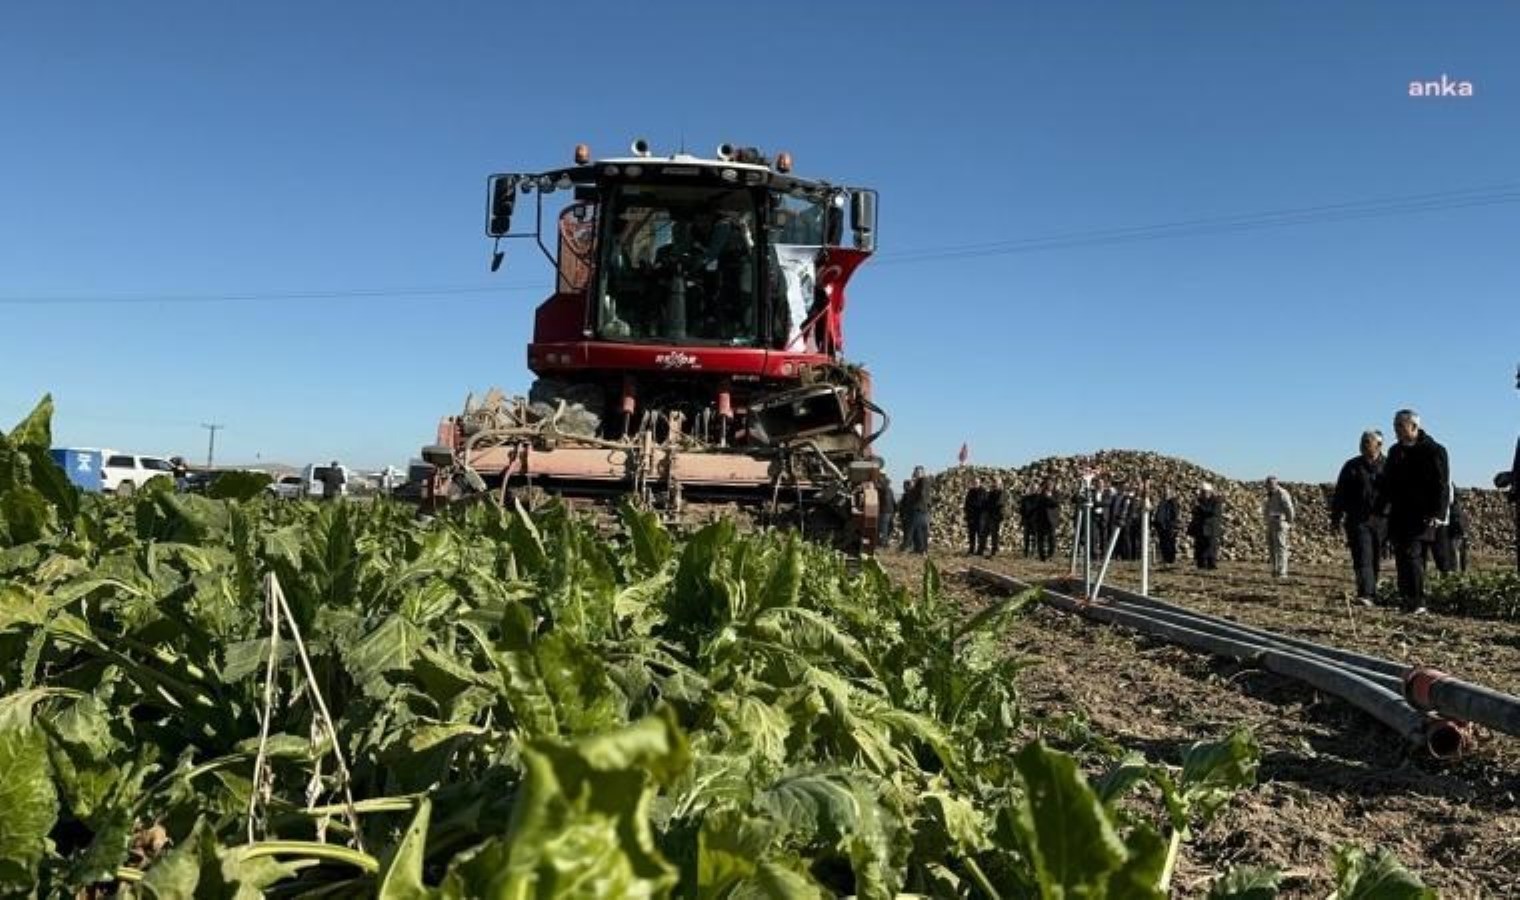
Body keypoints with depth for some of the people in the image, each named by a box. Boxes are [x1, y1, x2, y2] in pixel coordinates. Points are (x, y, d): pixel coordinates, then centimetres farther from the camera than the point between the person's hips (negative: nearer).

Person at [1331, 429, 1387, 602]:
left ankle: (1372, 593, 20)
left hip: (1381, 521, 1)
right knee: (1363, 558, -12)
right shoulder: (1352, 466, 6)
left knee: (1376, 559, 8)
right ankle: (1366, 594, -19)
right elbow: (1339, 494, 7)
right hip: (1358, 521, -1)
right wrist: (1335, 518, 3)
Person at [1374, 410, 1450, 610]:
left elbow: (1442, 485, -10)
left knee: (1412, 556, -12)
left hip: (1420, 516, -7)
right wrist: (1381, 510, 15)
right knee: (1401, 558, 7)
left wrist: (1437, 513, -18)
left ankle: (1418, 603, -9)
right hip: (1398, 516, 7)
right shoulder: (1396, 451, 16)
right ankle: (1406, 600, 12)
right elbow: (1386, 483, 21)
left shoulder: (1433, 451, -5)